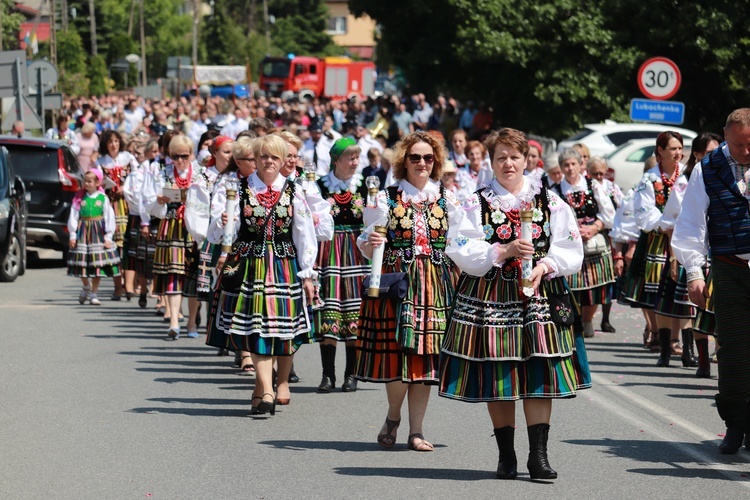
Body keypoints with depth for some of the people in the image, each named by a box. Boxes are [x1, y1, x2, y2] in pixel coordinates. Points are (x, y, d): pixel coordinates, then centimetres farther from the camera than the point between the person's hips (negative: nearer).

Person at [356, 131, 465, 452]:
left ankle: (416, 429, 7)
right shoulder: (386, 198, 5)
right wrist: (370, 243, -15)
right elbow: (368, 249, 5)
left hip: (436, 285, 2)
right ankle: (393, 416, 18)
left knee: (425, 356, 0)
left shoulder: (447, 200, 12)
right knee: (397, 351, -7)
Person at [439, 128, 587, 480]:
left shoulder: (550, 203, 9)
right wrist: (504, 251, -15)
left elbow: (571, 253, 4)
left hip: (540, 297, 1)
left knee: (540, 374, -6)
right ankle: (506, 455, 13)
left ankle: (538, 455, -3)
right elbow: (462, 253, -5)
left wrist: (545, 265, -13)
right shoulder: (476, 204, 5)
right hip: (490, 300, 0)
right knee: (497, 378, 2)